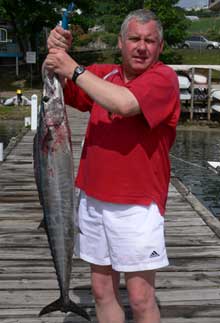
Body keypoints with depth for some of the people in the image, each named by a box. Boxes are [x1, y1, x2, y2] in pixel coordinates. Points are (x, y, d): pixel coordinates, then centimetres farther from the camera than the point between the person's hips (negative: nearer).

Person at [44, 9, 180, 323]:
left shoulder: (164, 77, -9)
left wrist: (73, 68, -19)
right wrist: (56, 50, -6)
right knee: (102, 290, 15)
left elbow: (124, 103, -26)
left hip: (136, 205, -5)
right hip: (93, 199, 6)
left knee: (141, 298, 1)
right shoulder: (102, 74, 10)